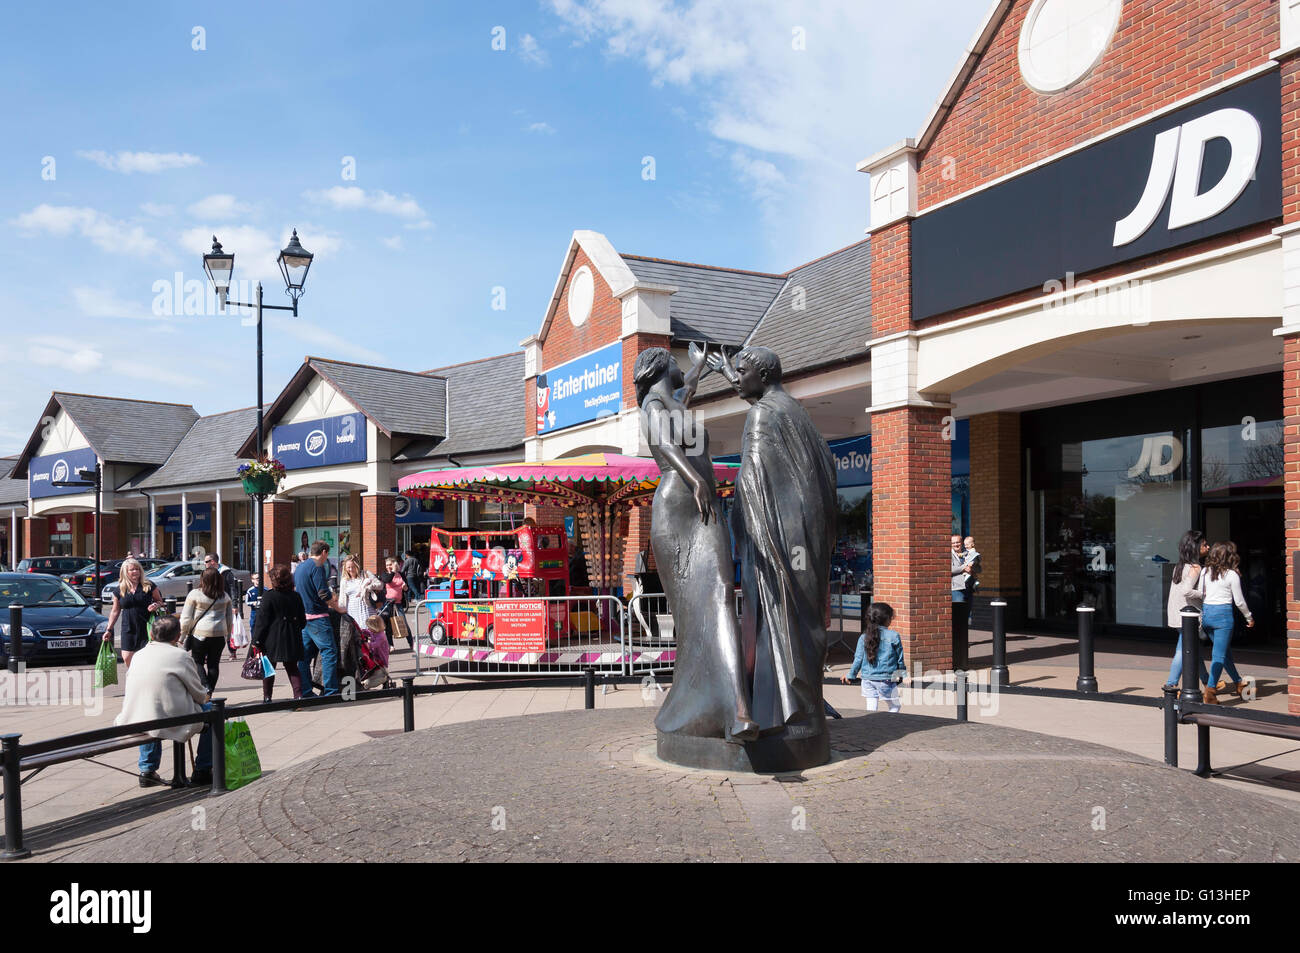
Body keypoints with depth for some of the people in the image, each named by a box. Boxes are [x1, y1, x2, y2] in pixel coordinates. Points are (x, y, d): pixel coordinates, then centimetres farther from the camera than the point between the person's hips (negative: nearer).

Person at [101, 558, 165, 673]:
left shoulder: (149, 585, 0)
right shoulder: (120, 590, 6)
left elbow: (160, 601, 11)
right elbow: (115, 611, 14)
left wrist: (156, 605, -13)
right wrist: (108, 630, 13)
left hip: (146, 628, -2)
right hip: (128, 629, 2)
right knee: (127, 658, -1)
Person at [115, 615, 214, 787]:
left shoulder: (139, 654, 10)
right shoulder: (180, 655, -8)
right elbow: (200, 695, 0)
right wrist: (206, 696, 26)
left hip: (134, 722, 6)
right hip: (171, 723, -6)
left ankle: (147, 770, 36)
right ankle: (203, 771, 16)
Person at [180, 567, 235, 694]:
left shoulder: (195, 594, -5)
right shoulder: (225, 596, 7)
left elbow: (186, 618, -3)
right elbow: (230, 619, 13)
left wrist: (183, 634, 8)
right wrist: (227, 635, 22)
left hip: (200, 633, -3)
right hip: (220, 634, 3)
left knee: (198, 661, 8)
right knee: (214, 663, 9)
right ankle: (210, 691, 10)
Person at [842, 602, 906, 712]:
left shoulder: (864, 637, 1)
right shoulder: (894, 636, -7)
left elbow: (858, 659, 3)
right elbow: (900, 659, 0)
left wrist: (850, 675, 17)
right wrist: (903, 673, 18)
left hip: (867, 680, 3)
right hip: (886, 679, -3)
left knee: (871, 709, 9)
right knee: (895, 706, 13)